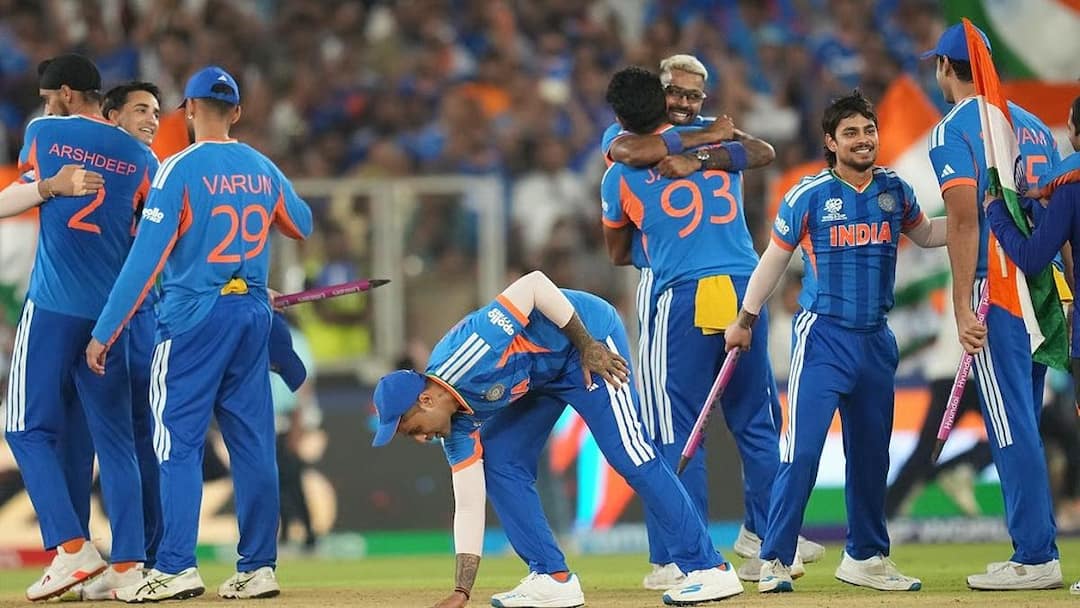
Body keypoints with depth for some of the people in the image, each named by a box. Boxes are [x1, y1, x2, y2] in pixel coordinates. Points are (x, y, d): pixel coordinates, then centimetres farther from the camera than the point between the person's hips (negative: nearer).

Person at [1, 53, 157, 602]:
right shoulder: (140, 157, 9)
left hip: (52, 308, -4)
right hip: (113, 311, 4)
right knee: (113, 437, 6)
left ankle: (71, 547, -12)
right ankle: (129, 563, 0)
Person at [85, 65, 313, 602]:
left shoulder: (181, 169, -10)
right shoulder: (262, 170, 7)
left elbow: (146, 256, -14)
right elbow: (301, 226, 25)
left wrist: (104, 332, -12)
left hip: (194, 315, -5)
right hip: (253, 312, 5)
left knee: (178, 441, -3)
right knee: (253, 443, 8)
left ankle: (176, 568, -10)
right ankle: (258, 567, 9)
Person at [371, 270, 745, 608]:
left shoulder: (465, 359, -31)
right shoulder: (459, 423, -8)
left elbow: (534, 284, -31)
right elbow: (469, 506, -8)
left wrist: (587, 346, -26)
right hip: (544, 372, 8)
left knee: (631, 458, -13)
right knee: (499, 463, -1)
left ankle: (709, 569, -10)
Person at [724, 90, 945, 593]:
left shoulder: (894, 190, 6)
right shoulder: (809, 195, -6)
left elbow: (927, 235, 23)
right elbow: (775, 258, 3)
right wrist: (744, 320, 3)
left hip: (876, 341, 5)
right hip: (822, 338, -5)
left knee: (871, 454, 12)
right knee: (802, 452, -14)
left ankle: (866, 558, 25)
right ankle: (775, 561, -10)